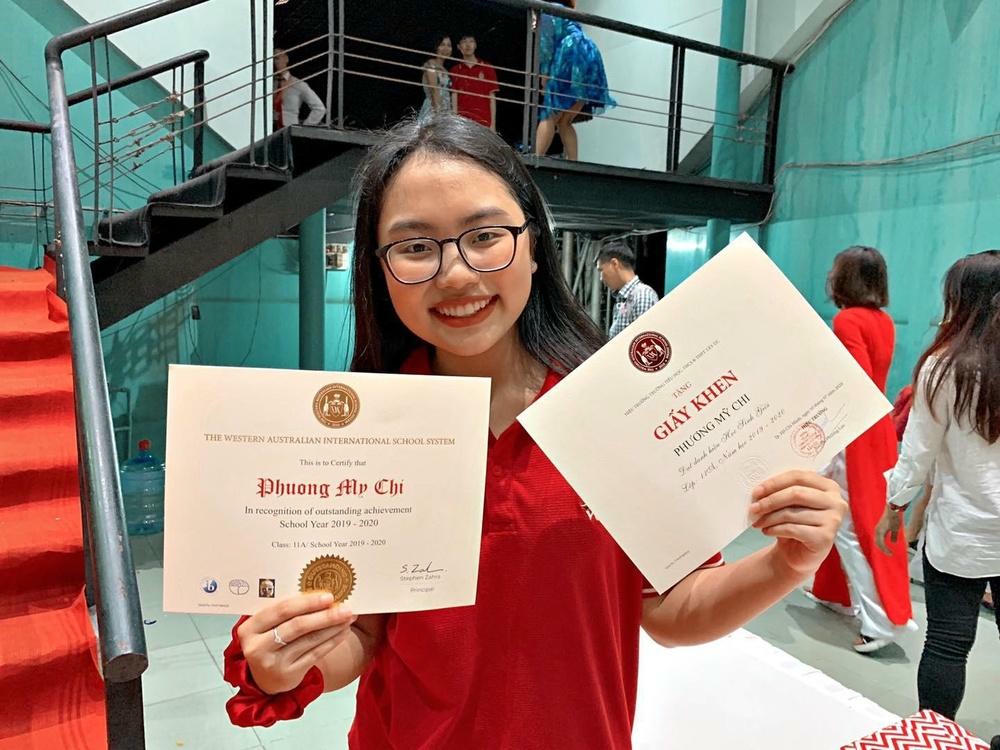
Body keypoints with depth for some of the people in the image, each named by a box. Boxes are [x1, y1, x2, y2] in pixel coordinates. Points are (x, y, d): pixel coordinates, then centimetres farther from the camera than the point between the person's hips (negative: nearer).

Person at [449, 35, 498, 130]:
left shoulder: (487, 68, 8)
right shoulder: (455, 70, 10)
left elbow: (492, 97, 6)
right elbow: (454, 97, 6)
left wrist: (493, 124, -1)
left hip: (483, 122, -1)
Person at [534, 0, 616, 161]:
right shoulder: (567, 13, 36)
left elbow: (546, 44, -2)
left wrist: (544, 76, -8)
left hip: (571, 55, -7)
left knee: (549, 117, -11)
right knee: (565, 122, 5)